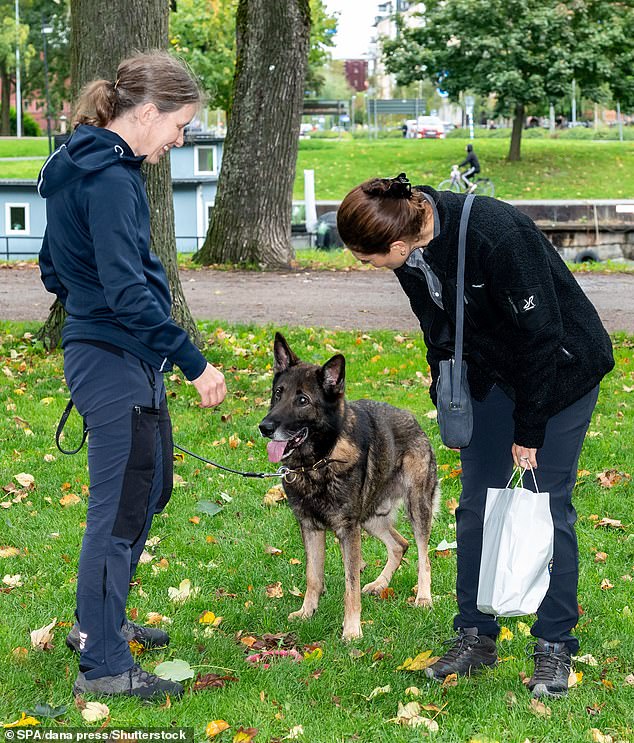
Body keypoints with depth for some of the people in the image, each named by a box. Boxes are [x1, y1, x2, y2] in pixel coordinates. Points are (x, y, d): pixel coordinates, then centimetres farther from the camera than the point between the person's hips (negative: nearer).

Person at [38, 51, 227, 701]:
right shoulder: (109, 180, -20)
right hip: (115, 361, -10)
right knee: (120, 507, -3)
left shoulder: (80, 166, 12)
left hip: (111, 355, 10)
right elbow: (128, 290, -26)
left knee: (151, 486, 22)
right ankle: (103, 666, 6)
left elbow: (53, 270, 20)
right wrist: (195, 364, -23)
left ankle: (98, 621, 36)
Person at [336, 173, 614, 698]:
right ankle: (475, 637, 14)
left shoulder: (493, 235, -35)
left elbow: (539, 334, -27)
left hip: (561, 367, -6)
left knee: (549, 507, -4)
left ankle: (555, 647, 6)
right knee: (476, 504, 4)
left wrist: (529, 430, -20)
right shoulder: (412, 249, -13)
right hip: (493, 374, 7)